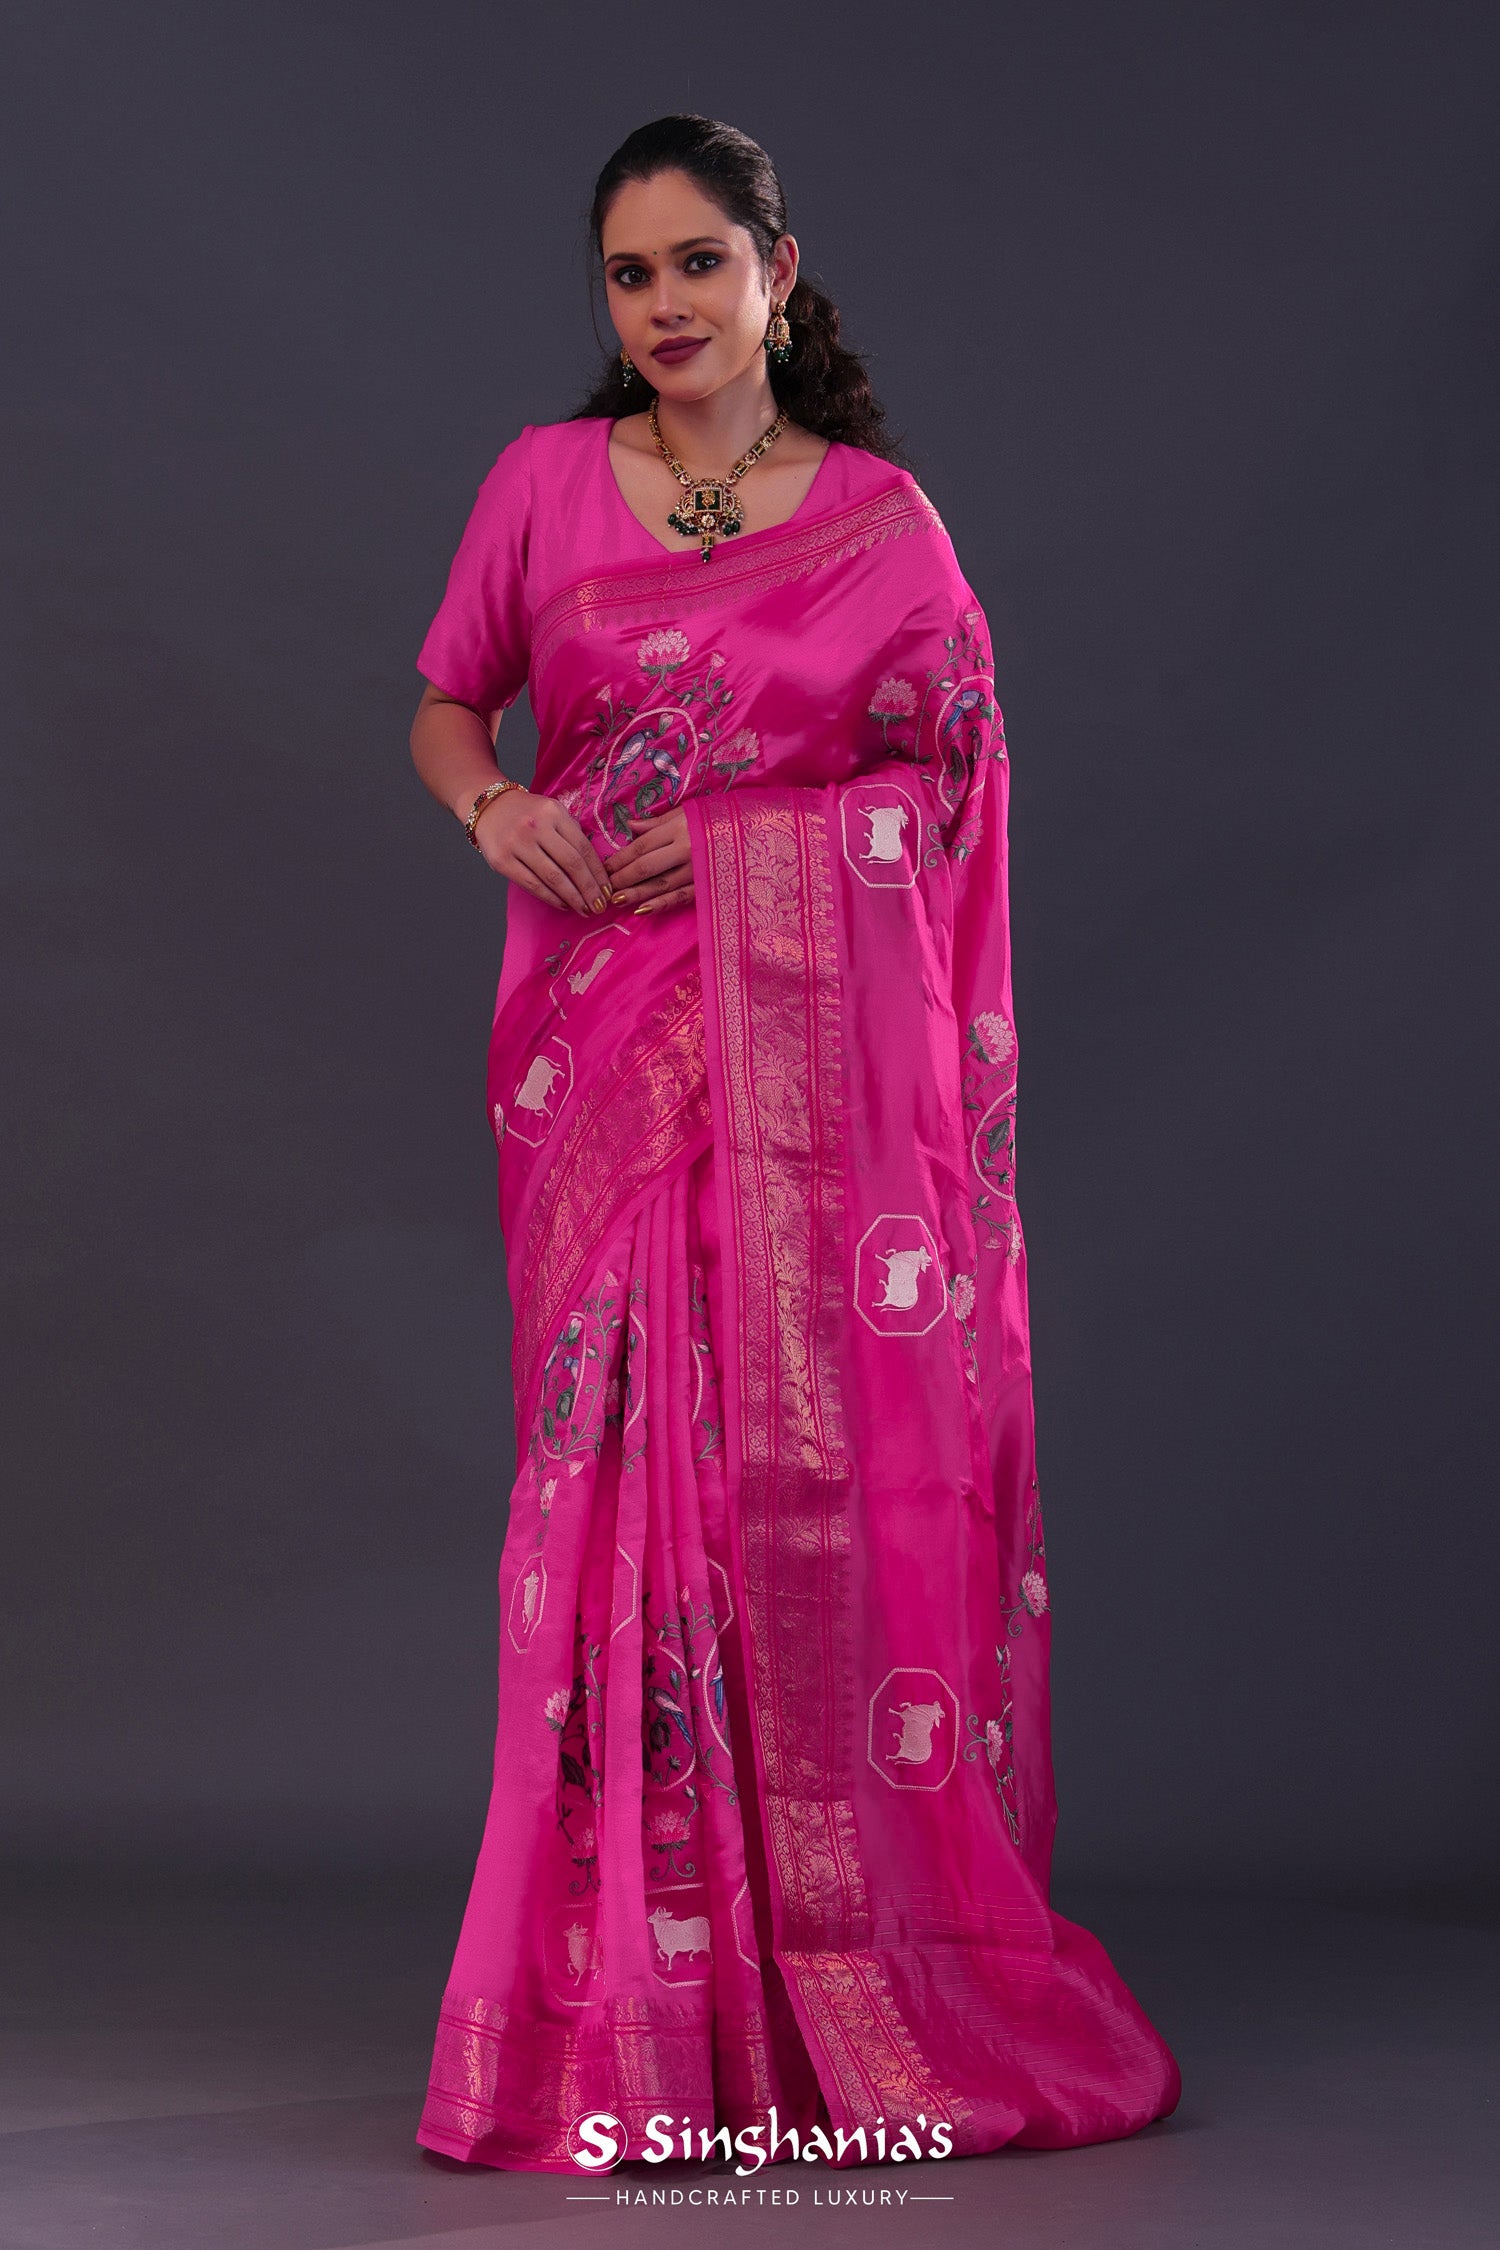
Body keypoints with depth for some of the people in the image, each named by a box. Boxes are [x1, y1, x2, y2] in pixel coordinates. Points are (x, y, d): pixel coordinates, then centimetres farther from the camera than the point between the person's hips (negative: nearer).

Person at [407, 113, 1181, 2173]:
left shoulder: (880, 515, 5)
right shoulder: (545, 486, 9)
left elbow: (949, 775, 4)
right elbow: (447, 705, 17)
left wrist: (721, 839, -8)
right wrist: (494, 808, -5)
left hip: (822, 1047, -1)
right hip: (612, 1049, 1)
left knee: (841, 1464, -3)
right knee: (626, 1468, -2)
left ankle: (867, 1980, 8)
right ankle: (643, 1995, 6)